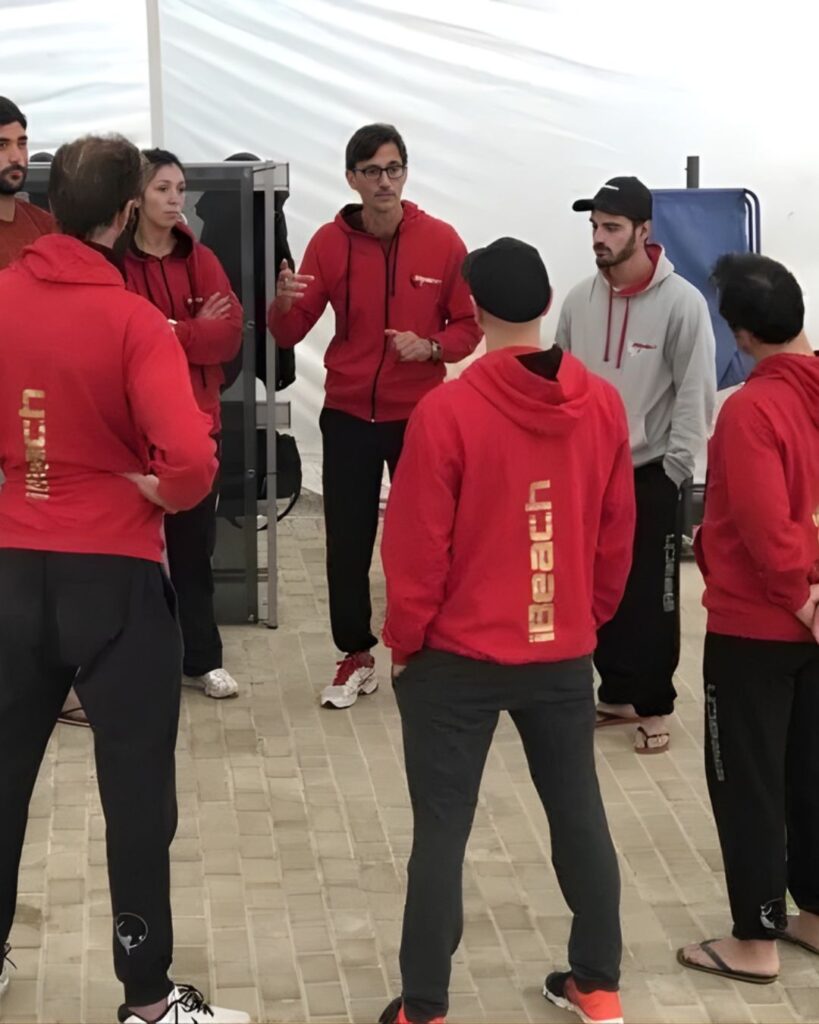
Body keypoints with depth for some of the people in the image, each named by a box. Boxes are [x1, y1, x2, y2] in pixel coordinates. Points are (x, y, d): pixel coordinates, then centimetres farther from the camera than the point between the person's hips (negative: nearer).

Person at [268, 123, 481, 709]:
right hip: (349, 417, 1)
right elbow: (289, 335, -4)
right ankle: (357, 656, 20)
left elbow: (469, 327, 0)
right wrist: (285, 303, -26)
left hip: (420, 416, -1)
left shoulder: (441, 242, -5)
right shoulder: (329, 243, -3)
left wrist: (431, 346, -20)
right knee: (348, 542, 5)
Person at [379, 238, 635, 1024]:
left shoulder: (447, 410, -17)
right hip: (565, 654, 4)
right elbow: (617, 535, 5)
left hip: (458, 657, -4)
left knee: (441, 829, 5)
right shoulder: (602, 406, -3)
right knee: (578, 811, 18)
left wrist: (404, 642, 0)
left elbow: (417, 547, -14)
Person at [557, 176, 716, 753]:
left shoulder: (682, 303, -13)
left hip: (651, 474, -5)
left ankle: (655, 707, 15)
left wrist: (673, 467, -14)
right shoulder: (580, 300, 2)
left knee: (653, 599, 2)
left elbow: (696, 394, -12)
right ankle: (616, 695, 28)